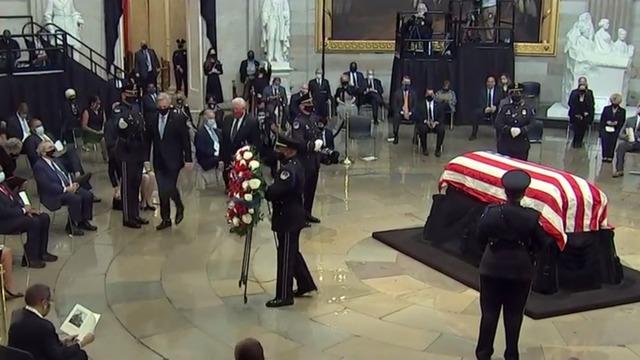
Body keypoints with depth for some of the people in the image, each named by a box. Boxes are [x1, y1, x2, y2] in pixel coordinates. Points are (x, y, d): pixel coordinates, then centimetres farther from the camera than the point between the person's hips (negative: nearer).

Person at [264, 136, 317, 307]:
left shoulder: (289, 169, -24)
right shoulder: (296, 164, 8)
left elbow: (276, 191, -30)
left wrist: (261, 193, -14)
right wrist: (269, 191, -6)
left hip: (288, 218, -10)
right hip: (294, 215, 10)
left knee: (285, 256, 0)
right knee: (293, 252, 21)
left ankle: (284, 296, 10)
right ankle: (305, 285, 32)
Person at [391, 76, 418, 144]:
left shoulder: (413, 93, 11)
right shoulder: (397, 93, 6)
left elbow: (415, 105, 7)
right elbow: (394, 105, 1)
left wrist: (411, 112, -12)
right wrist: (401, 112, -15)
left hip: (410, 114, 1)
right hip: (400, 113, -1)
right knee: (396, 116, -36)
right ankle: (395, 137, -31)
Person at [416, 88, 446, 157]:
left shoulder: (438, 105, 10)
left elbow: (442, 117, 2)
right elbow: (419, 117, -4)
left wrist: (436, 122, -18)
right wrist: (426, 121, -22)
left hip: (436, 124, 1)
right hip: (424, 123, -1)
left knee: (441, 129, -31)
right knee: (422, 129, -35)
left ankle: (438, 149, -18)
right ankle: (424, 149, -18)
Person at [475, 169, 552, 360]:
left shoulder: (490, 213, -15)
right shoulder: (531, 217, -16)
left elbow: (480, 238, -4)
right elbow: (542, 243, -5)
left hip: (492, 268, 0)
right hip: (521, 271, 0)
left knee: (489, 312, 12)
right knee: (514, 315, 13)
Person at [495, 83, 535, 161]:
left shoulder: (528, 109, 6)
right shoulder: (505, 108, 8)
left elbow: (532, 125, -4)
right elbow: (498, 124, -2)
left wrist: (520, 130, -21)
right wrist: (509, 129, -19)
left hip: (521, 146, 0)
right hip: (505, 145, 1)